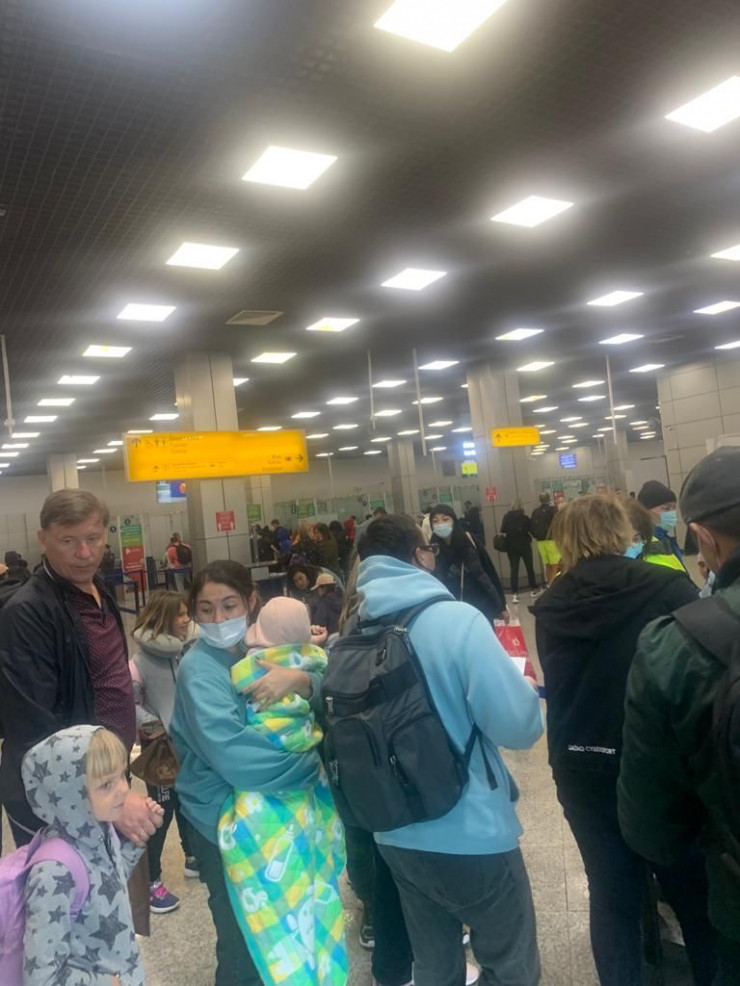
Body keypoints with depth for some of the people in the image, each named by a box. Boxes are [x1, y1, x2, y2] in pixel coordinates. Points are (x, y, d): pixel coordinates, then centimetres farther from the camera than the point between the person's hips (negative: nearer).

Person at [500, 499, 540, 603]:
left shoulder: (507, 517, -4)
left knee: (514, 570, 1)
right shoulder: (524, 518, -8)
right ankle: (534, 590, 22)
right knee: (529, 568, 13)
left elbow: (502, 531, -4)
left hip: (511, 547, 1)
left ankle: (515, 594, -6)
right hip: (524, 545, -1)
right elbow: (531, 530, -3)